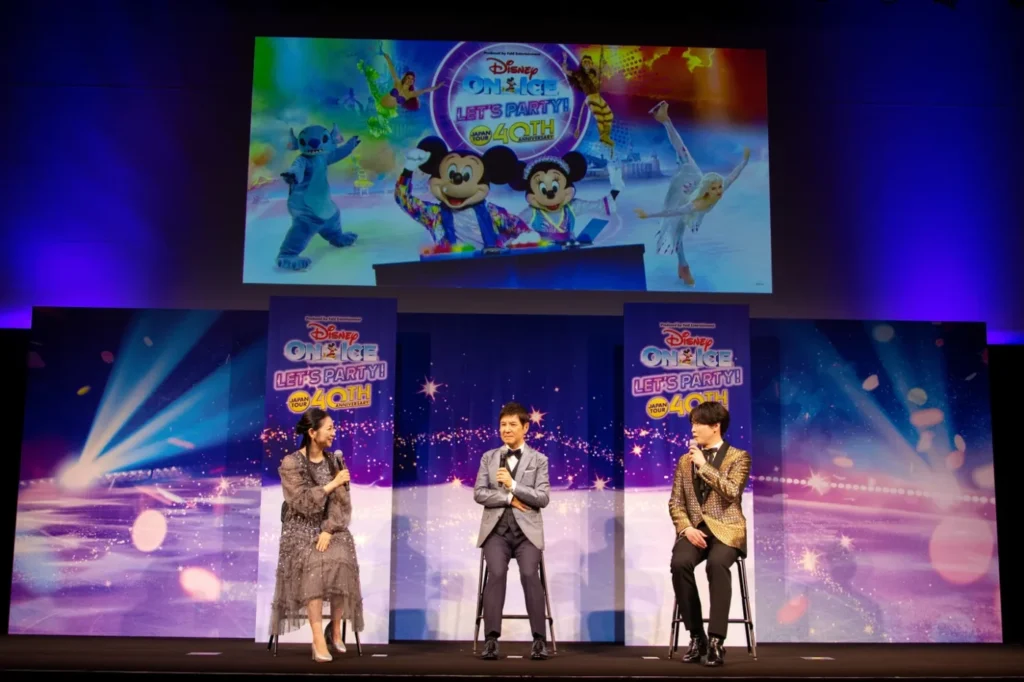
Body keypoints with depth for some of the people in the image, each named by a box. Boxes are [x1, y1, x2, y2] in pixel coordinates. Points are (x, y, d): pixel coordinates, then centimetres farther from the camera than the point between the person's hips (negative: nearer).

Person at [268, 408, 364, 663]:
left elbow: (342, 502, -1)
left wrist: (329, 530, -15)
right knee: (315, 564, -34)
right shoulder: (290, 464, -5)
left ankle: (335, 629, -10)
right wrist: (332, 484, -11)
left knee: (341, 562, -30)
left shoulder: (336, 461, 6)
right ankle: (318, 638, -31)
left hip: (331, 527, 3)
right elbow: (303, 502, -13)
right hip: (301, 528, -3)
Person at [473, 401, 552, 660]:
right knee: (496, 573, -24)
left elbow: (543, 498, -3)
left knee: (530, 574, -25)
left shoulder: (539, 460, 8)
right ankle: (491, 639, -21)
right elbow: (479, 493, 3)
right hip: (496, 529, 1)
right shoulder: (488, 457, 13)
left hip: (527, 530, -1)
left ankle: (539, 639, -17)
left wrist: (513, 485, -14)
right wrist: (509, 499, -9)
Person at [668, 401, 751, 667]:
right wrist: (686, 528, -8)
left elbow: (731, 493, -13)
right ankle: (696, 635, -18)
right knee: (680, 563, -31)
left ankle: (716, 639, -31)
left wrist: (704, 465, -10)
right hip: (694, 528, 3)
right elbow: (675, 502, 11)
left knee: (717, 563, -37)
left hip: (725, 529, -3)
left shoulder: (738, 457, 5)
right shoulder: (685, 460, 17)